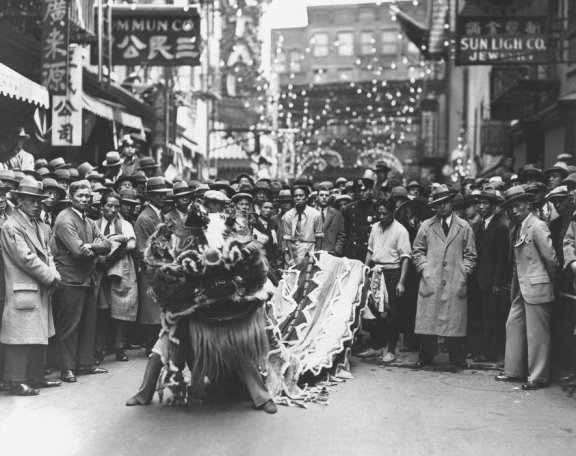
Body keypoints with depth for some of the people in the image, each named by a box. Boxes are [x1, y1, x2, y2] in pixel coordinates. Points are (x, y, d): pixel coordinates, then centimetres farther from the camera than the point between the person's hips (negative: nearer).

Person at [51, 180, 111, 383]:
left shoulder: (89, 222, 15)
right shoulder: (65, 219, -12)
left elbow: (106, 246, 4)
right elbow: (79, 250, -22)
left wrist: (91, 246, -14)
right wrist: (95, 248, -4)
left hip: (87, 279, 9)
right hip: (71, 280, -8)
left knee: (89, 323, 12)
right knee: (69, 326, -2)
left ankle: (85, 364, 21)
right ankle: (67, 368, 5)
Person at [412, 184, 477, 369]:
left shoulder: (464, 227, 9)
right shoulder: (426, 226, 11)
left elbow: (470, 255, 10)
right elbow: (418, 251, 13)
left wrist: (463, 273, -1)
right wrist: (424, 269, -1)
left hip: (455, 283, -1)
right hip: (430, 282, 1)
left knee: (454, 323, -1)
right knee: (427, 320, -1)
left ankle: (457, 360, 8)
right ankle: (426, 357, 10)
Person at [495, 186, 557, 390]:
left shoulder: (537, 226, -14)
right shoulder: (516, 229, 13)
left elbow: (551, 258, -12)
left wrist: (552, 281, -1)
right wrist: (515, 284, 10)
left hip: (537, 288, -9)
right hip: (521, 289, 9)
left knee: (536, 333, -2)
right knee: (513, 326, 12)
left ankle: (538, 377, 7)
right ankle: (514, 370, 23)